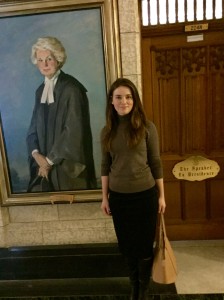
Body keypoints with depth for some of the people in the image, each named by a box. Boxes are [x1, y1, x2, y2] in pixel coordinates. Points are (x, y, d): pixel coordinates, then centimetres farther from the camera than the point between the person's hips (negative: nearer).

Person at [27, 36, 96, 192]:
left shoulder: (71, 88, -12)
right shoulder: (40, 90, 10)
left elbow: (73, 130, -17)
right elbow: (34, 127, 10)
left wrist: (50, 160, -12)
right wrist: (36, 154, -8)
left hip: (67, 164, -5)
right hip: (44, 162, 6)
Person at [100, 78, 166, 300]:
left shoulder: (147, 127, -7)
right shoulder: (107, 131, 1)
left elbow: (155, 163, -3)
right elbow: (105, 166, 5)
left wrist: (161, 195, -1)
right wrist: (104, 197, 5)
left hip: (145, 194, -2)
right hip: (118, 196, 3)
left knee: (144, 245, 10)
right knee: (127, 246, 16)